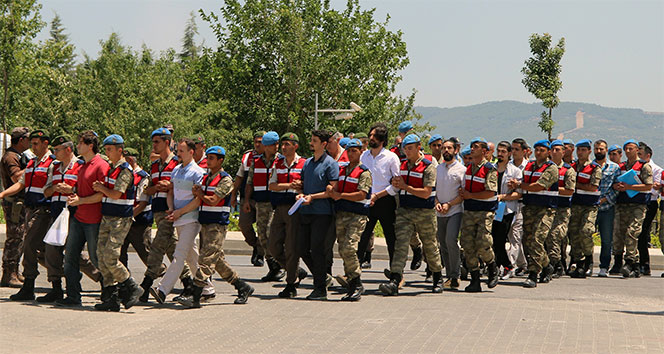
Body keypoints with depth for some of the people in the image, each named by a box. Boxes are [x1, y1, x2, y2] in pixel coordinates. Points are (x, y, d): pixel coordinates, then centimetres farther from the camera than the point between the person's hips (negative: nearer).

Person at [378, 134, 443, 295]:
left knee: (430, 246, 9)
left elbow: (426, 193, -16)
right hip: (404, 211, 4)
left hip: (424, 213, -4)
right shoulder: (403, 165, 11)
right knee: (400, 244, -10)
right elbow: (399, 186, 23)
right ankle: (394, 281, -20)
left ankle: (438, 278, 30)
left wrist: (405, 186, -13)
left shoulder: (428, 167, -9)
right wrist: (395, 184, -1)